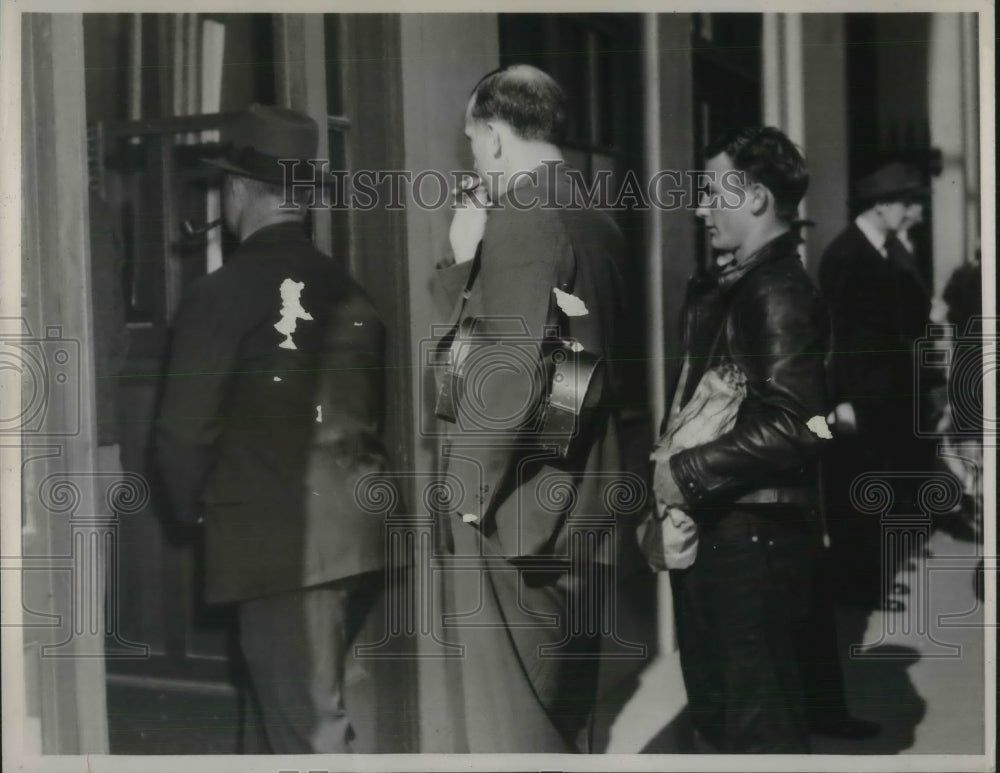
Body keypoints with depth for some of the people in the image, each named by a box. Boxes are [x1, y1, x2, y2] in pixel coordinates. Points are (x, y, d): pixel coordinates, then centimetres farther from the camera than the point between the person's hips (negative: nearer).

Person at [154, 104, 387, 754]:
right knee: (322, 710, 20)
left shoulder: (222, 294, -9)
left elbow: (185, 432, -10)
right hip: (360, 536, 6)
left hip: (278, 544, -6)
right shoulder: (348, 291, 7)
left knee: (311, 731, 0)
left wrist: (197, 508, 8)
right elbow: (377, 413, 10)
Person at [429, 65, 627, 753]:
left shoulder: (521, 220, -16)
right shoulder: (597, 224, 12)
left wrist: (471, 487, -13)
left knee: (512, 721, 0)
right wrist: (468, 259, 3)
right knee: (568, 708, 18)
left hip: (519, 507, -9)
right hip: (579, 502, 9)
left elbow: (514, 371, -22)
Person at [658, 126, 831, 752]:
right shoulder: (724, 288, 13)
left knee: (760, 721, 1)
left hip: (754, 532, -10)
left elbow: (793, 425, -24)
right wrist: (675, 475, 5)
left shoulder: (780, 292, -16)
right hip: (714, 526, 10)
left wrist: (689, 473, -17)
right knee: (714, 707, 21)